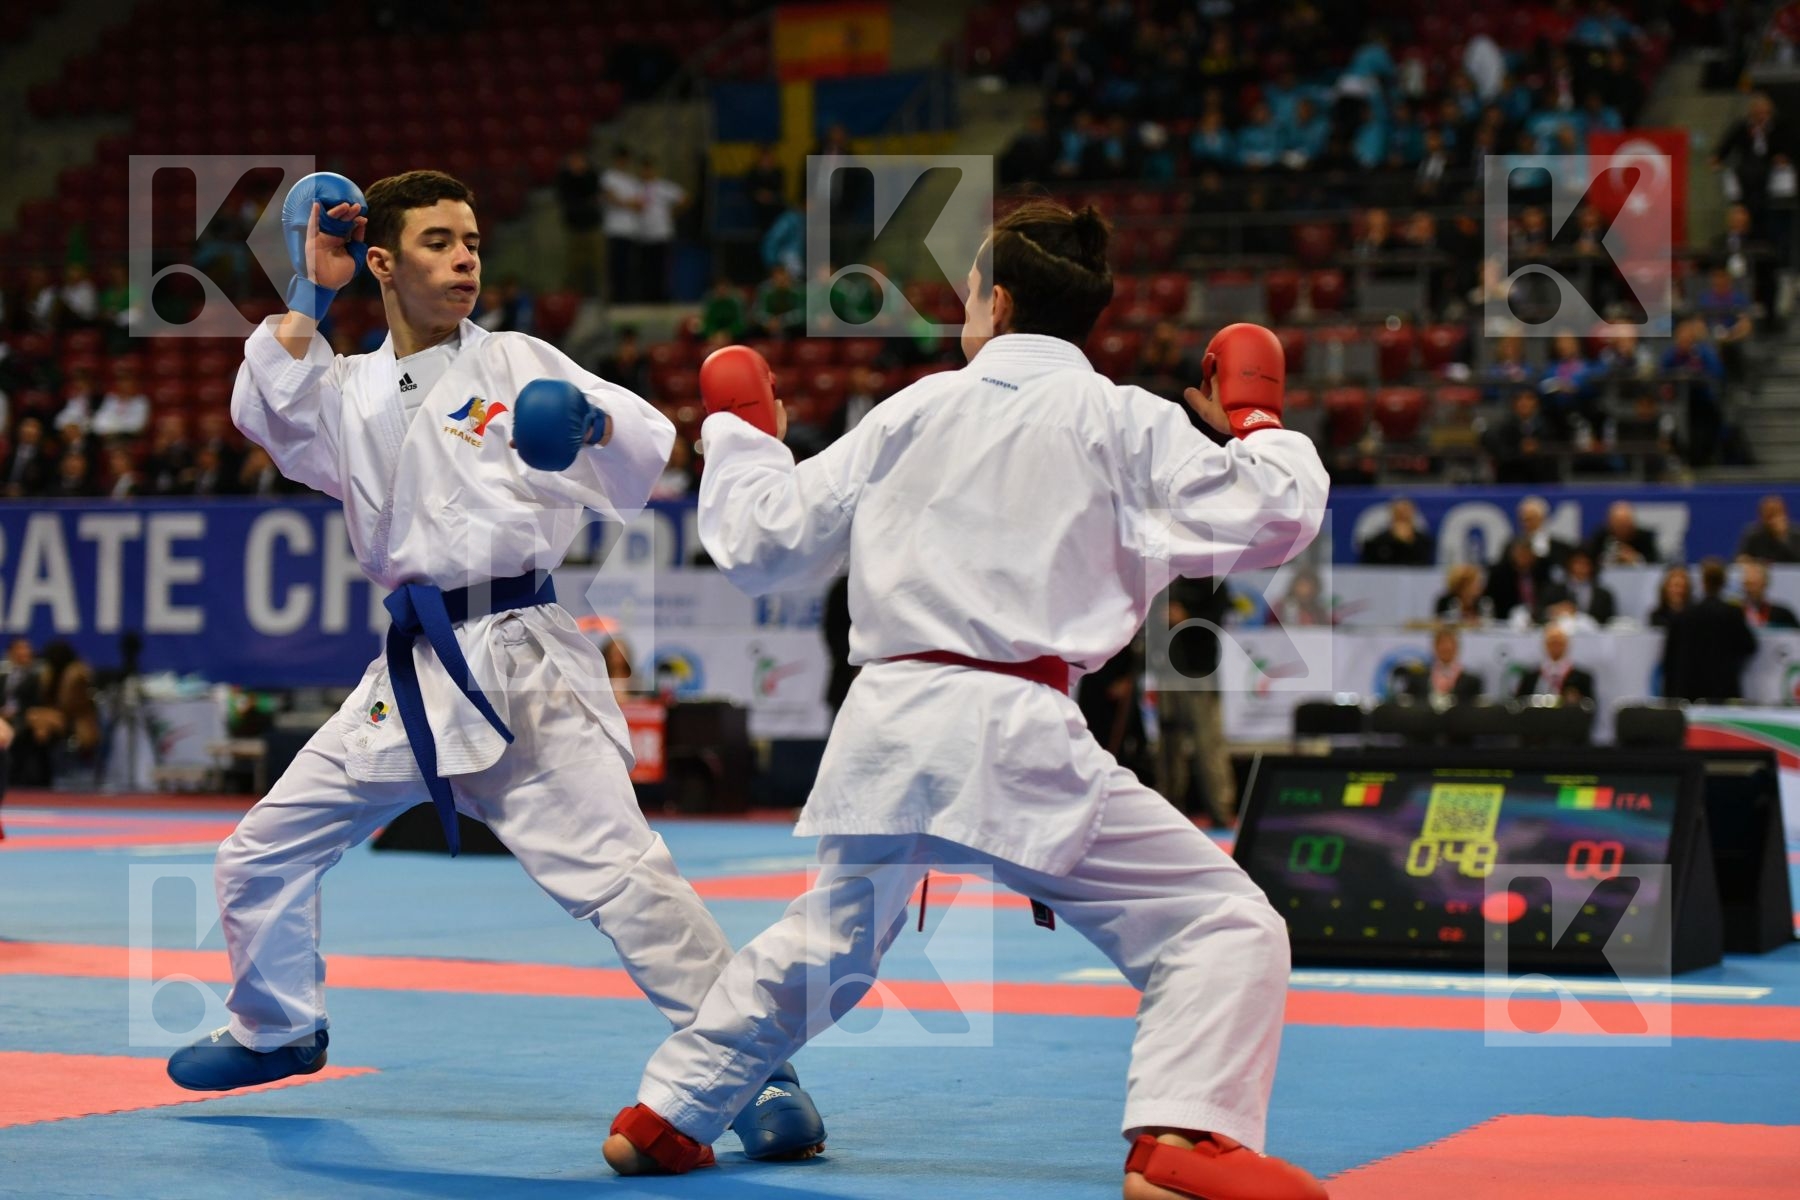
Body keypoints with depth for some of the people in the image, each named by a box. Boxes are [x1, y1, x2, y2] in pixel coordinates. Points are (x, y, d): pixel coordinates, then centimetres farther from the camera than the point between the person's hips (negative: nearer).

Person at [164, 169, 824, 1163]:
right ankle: (277, 1029, 37)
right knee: (262, 854, 12)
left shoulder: (515, 363, 3)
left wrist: (596, 424, -27)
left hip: (522, 663, -5)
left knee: (613, 868, -19)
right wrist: (311, 290, 0)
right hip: (413, 677, 5)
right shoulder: (352, 392, 14)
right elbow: (270, 409, -6)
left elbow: (642, 465, -5)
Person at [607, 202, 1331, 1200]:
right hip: (1012, 733, -5)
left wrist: (740, 435, 37)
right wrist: (1257, 422, 15)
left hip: (885, 721, 5)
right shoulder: (1122, 421, 0)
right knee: (1222, 925, -4)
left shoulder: (915, 410, 12)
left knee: (825, 936, 29)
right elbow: (1272, 518, -3)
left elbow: (763, 542, 19)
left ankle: (664, 1118, 38)